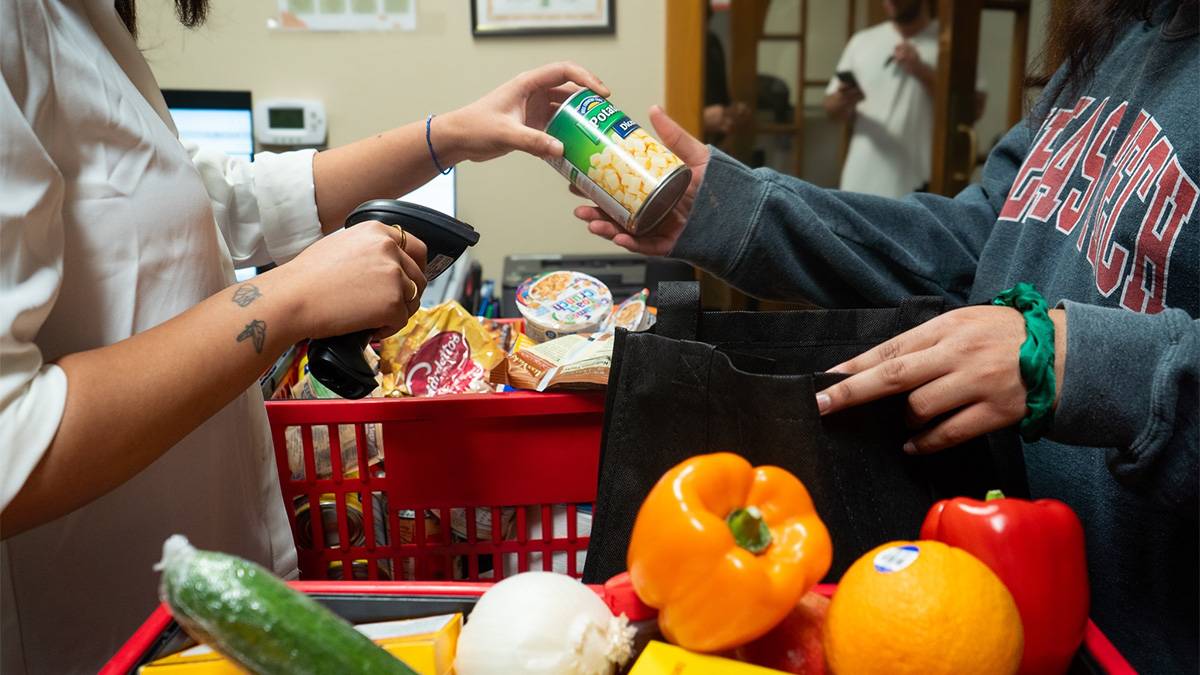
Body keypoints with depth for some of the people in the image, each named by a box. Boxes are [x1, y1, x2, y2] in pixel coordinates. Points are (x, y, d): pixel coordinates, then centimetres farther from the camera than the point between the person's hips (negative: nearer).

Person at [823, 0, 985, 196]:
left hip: (919, 187, -4)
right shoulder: (862, 42, 10)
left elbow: (975, 107, -9)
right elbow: (830, 107, 12)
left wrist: (923, 72, -16)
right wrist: (843, 101, -12)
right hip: (862, 185, 4)